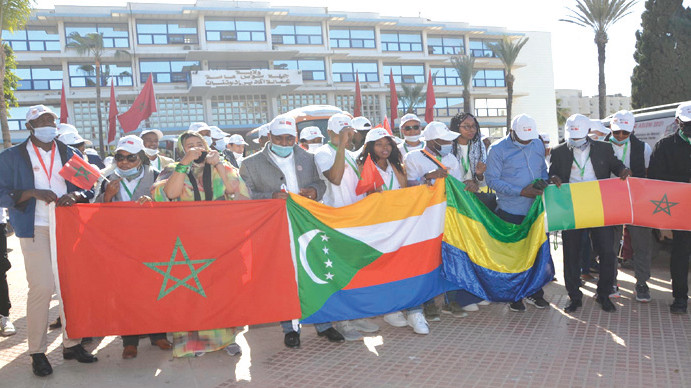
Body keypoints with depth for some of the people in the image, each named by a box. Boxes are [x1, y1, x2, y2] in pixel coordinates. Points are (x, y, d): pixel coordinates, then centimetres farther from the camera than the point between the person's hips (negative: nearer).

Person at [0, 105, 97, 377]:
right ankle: (37, 351, 4)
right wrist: (33, 193, -16)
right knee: (42, 287, -10)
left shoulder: (70, 154, 14)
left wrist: (75, 195, -10)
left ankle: (71, 343, 17)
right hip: (35, 229, -3)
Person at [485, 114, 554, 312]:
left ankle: (535, 292, 26)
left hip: (536, 209, 5)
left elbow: (543, 169, 19)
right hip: (510, 212, -4)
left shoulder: (538, 144, 8)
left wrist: (545, 181, -5)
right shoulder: (498, 150, -8)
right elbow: (492, 179, -13)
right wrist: (521, 192, -19)